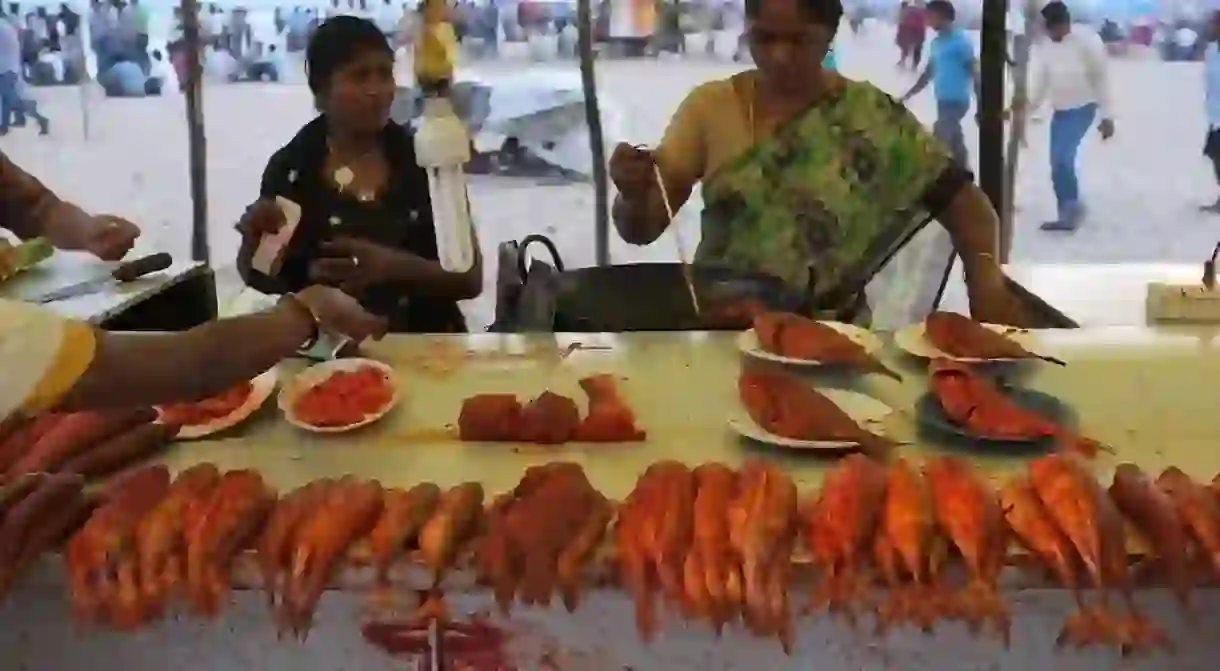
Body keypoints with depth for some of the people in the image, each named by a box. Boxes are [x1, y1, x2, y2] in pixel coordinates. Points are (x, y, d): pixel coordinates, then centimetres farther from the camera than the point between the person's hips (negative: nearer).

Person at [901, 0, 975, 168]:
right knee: (955, 144, 12)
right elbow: (928, 73, 20)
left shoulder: (961, 40, -10)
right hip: (944, 100, 8)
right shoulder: (937, 42, 14)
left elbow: (973, 71, -11)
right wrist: (908, 95, 16)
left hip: (955, 101, -8)